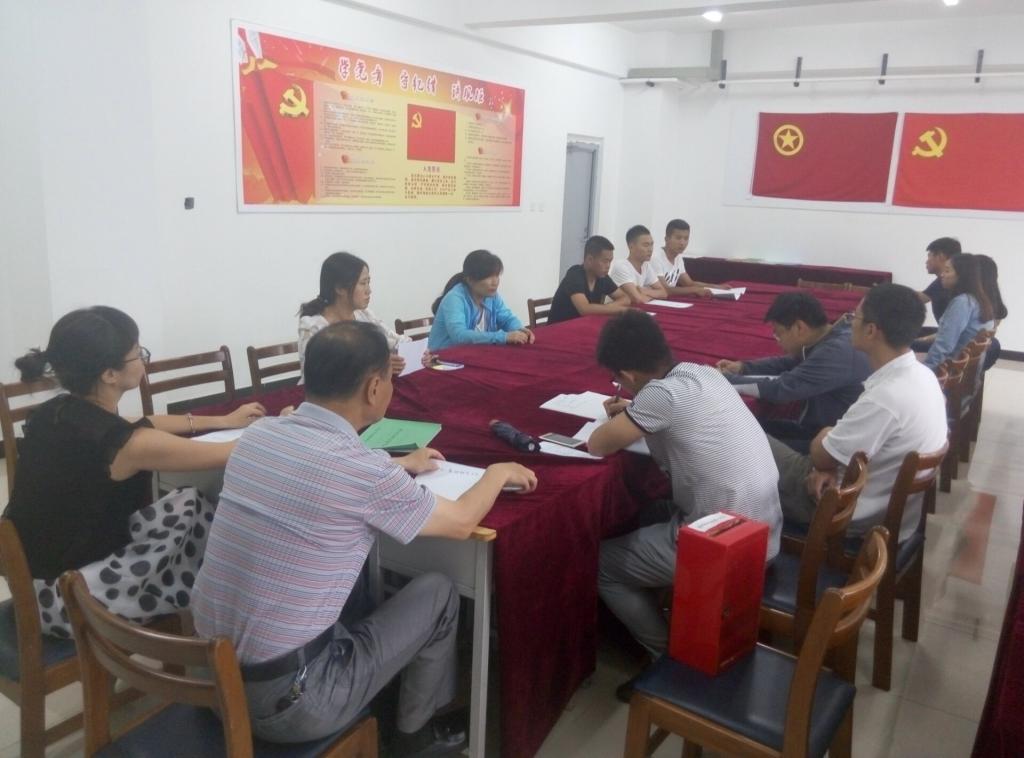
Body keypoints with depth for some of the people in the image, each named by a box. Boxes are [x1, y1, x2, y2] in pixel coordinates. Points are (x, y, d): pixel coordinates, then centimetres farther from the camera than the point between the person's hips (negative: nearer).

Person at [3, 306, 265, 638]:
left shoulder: (54, 413, -1)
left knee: (181, 508, 11)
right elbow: (230, 454, -16)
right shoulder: (126, 444, -26)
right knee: (195, 510, -2)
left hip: (31, 582, 8)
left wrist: (223, 421, 18)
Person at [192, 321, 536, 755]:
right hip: (286, 701, -7)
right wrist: (498, 473, 13)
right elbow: (461, 523, -5)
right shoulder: (362, 469, -22)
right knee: (438, 594, 8)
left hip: (212, 675, 7)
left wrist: (399, 467, 28)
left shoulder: (256, 435, -2)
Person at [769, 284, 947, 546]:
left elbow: (820, 456, -20)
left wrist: (825, 436, 2)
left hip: (855, 514, -8)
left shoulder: (884, 398, -33)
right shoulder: (922, 375, -3)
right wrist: (832, 465, -5)